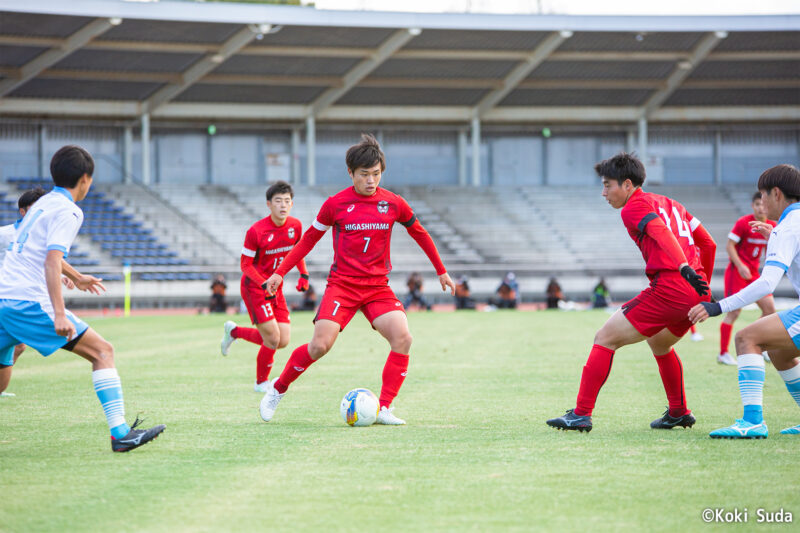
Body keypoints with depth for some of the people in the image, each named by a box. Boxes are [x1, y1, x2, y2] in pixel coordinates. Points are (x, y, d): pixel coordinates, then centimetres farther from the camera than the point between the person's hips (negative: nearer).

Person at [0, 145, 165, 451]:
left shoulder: (43, 203, 21)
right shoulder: (67, 211, -6)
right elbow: (52, 262, -19)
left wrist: (75, 276, 56)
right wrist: (60, 315, -27)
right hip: (31, 301, -9)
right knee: (102, 351, -5)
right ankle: (120, 433, -15)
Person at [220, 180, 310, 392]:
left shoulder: (295, 226, -2)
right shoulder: (256, 231, -18)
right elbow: (246, 264, -13)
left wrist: (304, 275, 2)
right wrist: (264, 285, -25)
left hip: (276, 288, 6)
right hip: (254, 287, -6)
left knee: (283, 341, 1)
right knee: (272, 338, -13)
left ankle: (234, 331, 24)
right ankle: (261, 382, 11)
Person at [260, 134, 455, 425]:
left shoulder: (394, 204, 2)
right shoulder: (335, 204, -3)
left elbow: (420, 234, 18)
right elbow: (310, 238, 10)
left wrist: (441, 271, 24)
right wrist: (280, 272, 8)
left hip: (378, 287, 2)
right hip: (342, 284, -2)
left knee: (402, 338, -21)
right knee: (320, 345, -17)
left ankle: (384, 409, -14)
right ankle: (278, 389, 8)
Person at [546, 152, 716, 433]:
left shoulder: (634, 207, 1)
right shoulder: (670, 204, 26)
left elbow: (662, 232, -20)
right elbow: (708, 243, 26)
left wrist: (684, 268, -33)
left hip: (669, 288, -9)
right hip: (698, 293, 9)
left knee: (605, 339, -2)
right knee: (659, 344, 34)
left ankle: (581, 414, -6)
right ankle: (679, 413, 38)